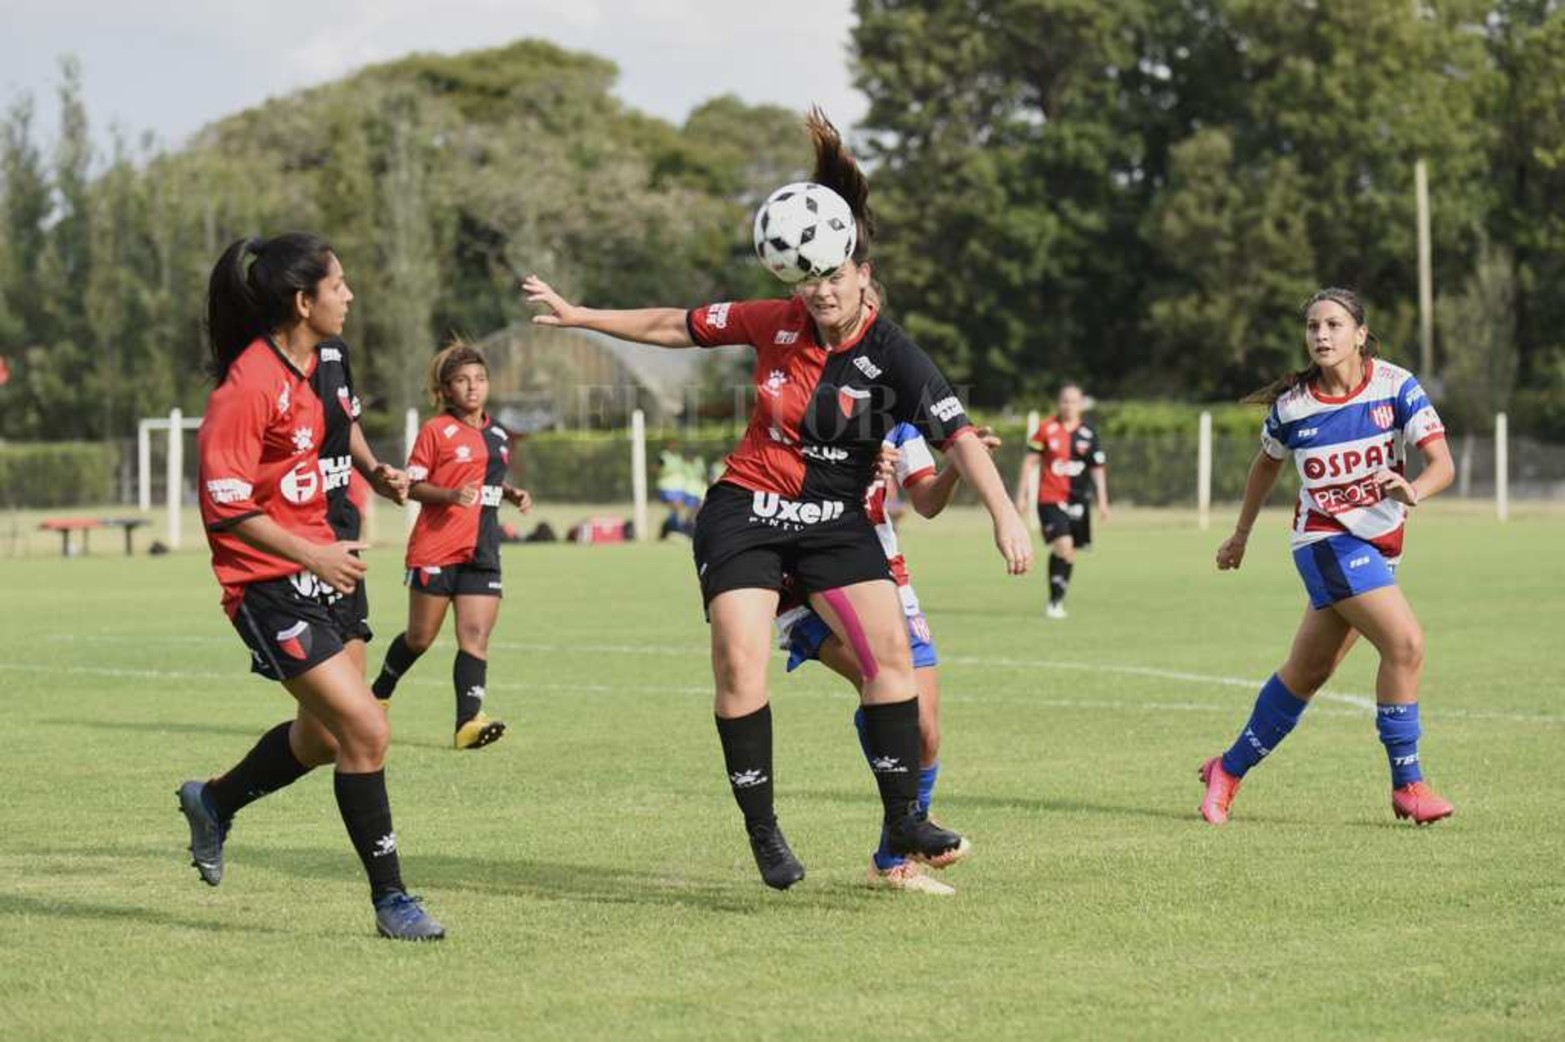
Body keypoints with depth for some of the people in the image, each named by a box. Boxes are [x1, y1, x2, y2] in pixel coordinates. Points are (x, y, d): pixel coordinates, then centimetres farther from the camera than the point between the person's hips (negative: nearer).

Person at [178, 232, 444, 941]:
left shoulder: (304, 364, 8)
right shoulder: (248, 387, -21)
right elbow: (225, 505, -21)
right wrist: (313, 556, -22)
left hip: (312, 570, 10)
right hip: (269, 583, -10)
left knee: (325, 734, 20)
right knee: (365, 730, -13)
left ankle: (214, 803, 44)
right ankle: (389, 899, -4)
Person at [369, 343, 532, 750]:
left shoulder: (498, 435, 14)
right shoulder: (435, 430, -5)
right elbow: (411, 485, -7)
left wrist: (513, 494, 8)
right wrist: (451, 495, -22)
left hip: (481, 552, 5)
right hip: (435, 549, -5)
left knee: (475, 636, -10)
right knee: (420, 637, 5)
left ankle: (468, 722, -18)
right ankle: (378, 695, 29)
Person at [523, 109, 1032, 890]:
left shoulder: (891, 356, -14)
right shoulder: (775, 324, -7)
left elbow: (956, 433, -25)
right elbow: (674, 326, 7)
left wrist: (1004, 516, -39)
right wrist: (576, 315, 10)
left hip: (836, 523, 0)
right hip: (745, 511, 0)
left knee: (891, 653, -11)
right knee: (740, 667, -12)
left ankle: (903, 821, 0)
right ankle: (762, 830, 0)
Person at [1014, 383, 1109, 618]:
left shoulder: (1088, 434, 4)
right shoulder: (1046, 429, -3)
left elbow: (1097, 469, 9)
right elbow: (1030, 462, 2)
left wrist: (1102, 502, 4)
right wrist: (1021, 496, -1)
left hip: (1077, 500, 3)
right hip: (1050, 499, -3)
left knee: (1068, 553, 7)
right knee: (1063, 546, -19)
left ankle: (1058, 600, 22)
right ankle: (1054, 601, -12)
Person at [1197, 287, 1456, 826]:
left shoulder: (1396, 387, -9)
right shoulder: (1291, 405, -7)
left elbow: (1442, 463, -15)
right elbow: (1267, 463, 13)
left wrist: (1415, 490, -36)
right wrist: (1241, 534, 21)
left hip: (1380, 541, 3)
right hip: (1325, 539, -3)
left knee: (1308, 671, 11)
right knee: (1405, 643, -21)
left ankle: (1228, 770, 29)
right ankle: (1406, 783, -10)